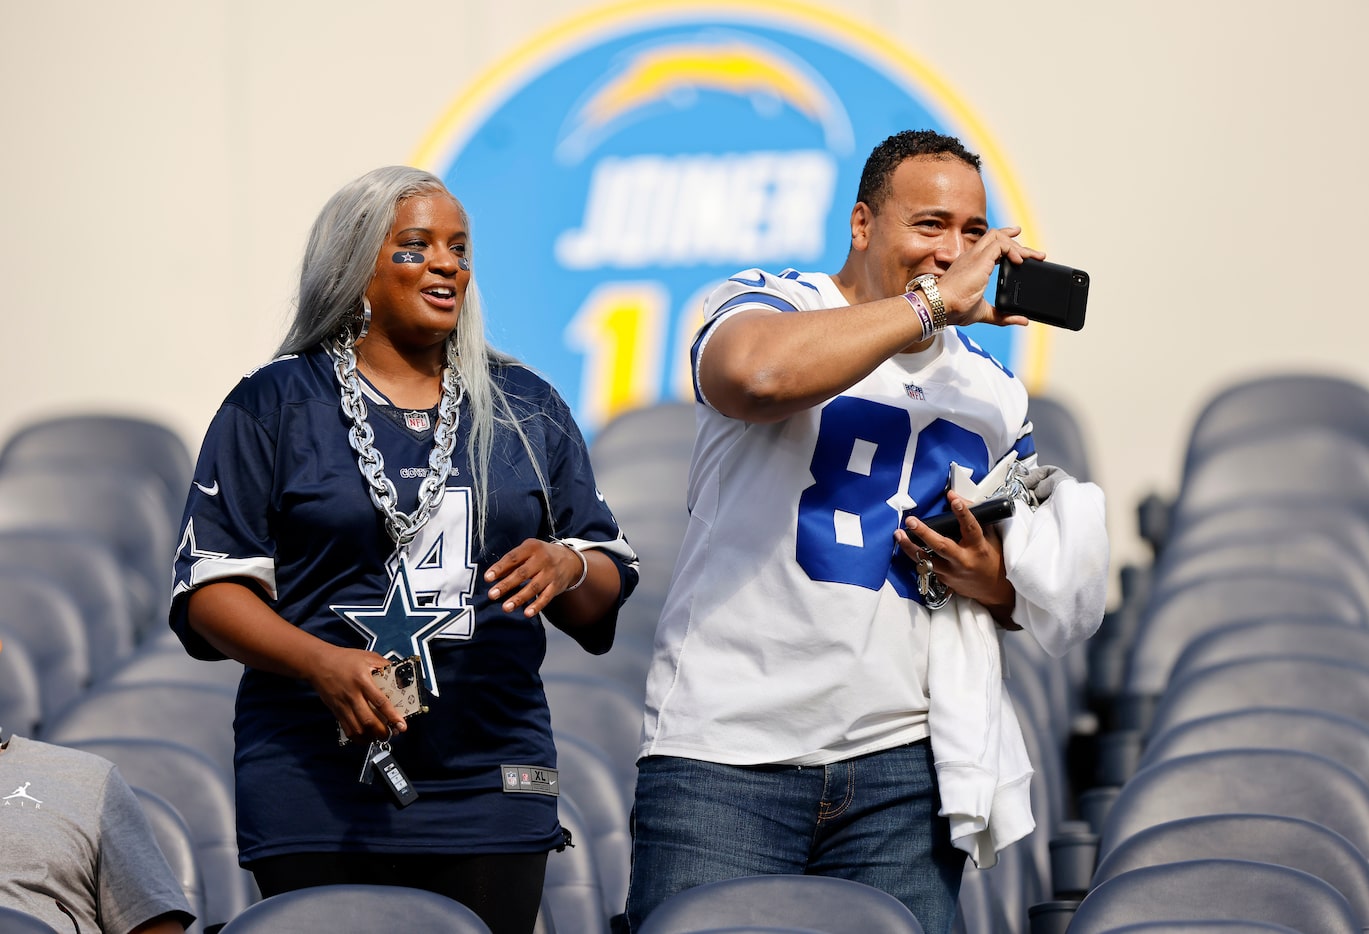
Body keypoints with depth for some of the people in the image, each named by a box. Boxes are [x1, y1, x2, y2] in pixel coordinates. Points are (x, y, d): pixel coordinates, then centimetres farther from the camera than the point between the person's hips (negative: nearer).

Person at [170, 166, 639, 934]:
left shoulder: (526, 408, 15)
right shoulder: (275, 404, 6)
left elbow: (607, 592, 15)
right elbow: (210, 589, 0)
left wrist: (567, 568, -9)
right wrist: (322, 663, -16)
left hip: (490, 787, 2)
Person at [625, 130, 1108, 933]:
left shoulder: (990, 386, 18)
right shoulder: (768, 302, 1)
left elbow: (1042, 590, 27)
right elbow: (757, 372, -26)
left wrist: (998, 582, 1)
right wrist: (936, 303, -18)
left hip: (901, 771, 5)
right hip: (728, 752, -5)